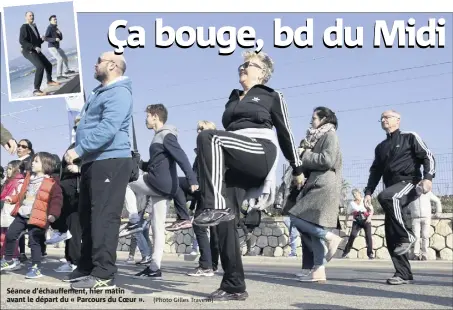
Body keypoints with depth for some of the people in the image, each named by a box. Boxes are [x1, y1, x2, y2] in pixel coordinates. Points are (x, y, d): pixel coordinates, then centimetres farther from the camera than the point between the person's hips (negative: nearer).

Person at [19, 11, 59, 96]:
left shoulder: (34, 27, 16)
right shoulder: (24, 27, -11)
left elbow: (38, 41, 22)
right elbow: (21, 41, -22)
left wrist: (42, 39, -2)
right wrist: (34, 47, -27)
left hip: (36, 51, 9)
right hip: (29, 51, -9)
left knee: (48, 65, 18)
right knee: (40, 67, -28)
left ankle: (49, 81, 44)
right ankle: (36, 90, -32)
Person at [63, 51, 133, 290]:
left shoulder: (118, 93, -11)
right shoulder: (99, 92, 23)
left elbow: (108, 129, -24)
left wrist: (78, 149, -25)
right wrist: (80, 153, 21)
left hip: (111, 161, -11)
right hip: (93, 161, 11)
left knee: (104, 217, -12)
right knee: (87, 215, 13)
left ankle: (104, 275, -12)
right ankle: (87, 267, 22)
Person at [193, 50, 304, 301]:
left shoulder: (271, 97, 14)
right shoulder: (232, 100, 29)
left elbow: (285, 133, 14)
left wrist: (297, 169, 14)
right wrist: (218, 164, 25)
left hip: (260, 154, -6)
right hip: (234, 164, 6)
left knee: (207, 137, -32)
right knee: (225, 221, -9)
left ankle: (214, 206, -39)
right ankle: (234, 286, -4)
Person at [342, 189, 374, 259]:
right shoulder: (352, 203, 8)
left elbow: (372, 210, -7)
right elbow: (348, 213, 17)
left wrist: (370, 217, -23)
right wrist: (345, 221, 14)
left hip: (366, 220, -1)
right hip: (356, 221, 1)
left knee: (368, 236, -10)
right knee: (352, 235, -13)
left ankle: (370, 253, 0)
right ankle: (346, 251, -5)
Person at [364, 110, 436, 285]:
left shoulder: (410, 137, 5)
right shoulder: (380, 147, 22)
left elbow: (428, 157, -2)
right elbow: (375, 172, 21)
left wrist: (428, 177, -18)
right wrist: (368, 192, 8)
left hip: (409, 183, -6)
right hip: (393, 193, 6)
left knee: (385, 197, -37)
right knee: (391, 235, -4)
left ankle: (407, 236, -22)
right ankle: (404, 274, 2)